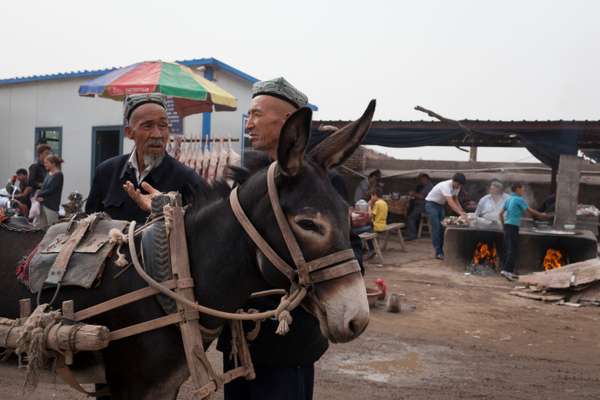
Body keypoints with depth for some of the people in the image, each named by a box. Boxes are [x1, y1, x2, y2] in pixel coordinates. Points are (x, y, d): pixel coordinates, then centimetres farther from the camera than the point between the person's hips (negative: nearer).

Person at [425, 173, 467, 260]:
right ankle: (438, 252, -13)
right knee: (436, 228, -14)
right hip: (431, 204, -8)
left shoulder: (457, 187, -7)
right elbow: (451, 202, -43)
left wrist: (462, 211, -9)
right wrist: (460, 213, -52)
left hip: (441, 204, 8)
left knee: (442, 228, 3)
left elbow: (455, 199, 6)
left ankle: (440, 251, 10)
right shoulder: (446, 186, -33)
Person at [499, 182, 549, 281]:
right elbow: (530, 210, -4)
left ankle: (509, 272, 13)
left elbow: (500, 214, 17)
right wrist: (541, 215, 11)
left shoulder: (509, 199, 15)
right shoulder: (519, 200, -8)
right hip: (513, 227, -9)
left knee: (508, 250, 10)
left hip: (507, 226, 9)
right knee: (513, 250, -9)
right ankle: (506, 270, -16)